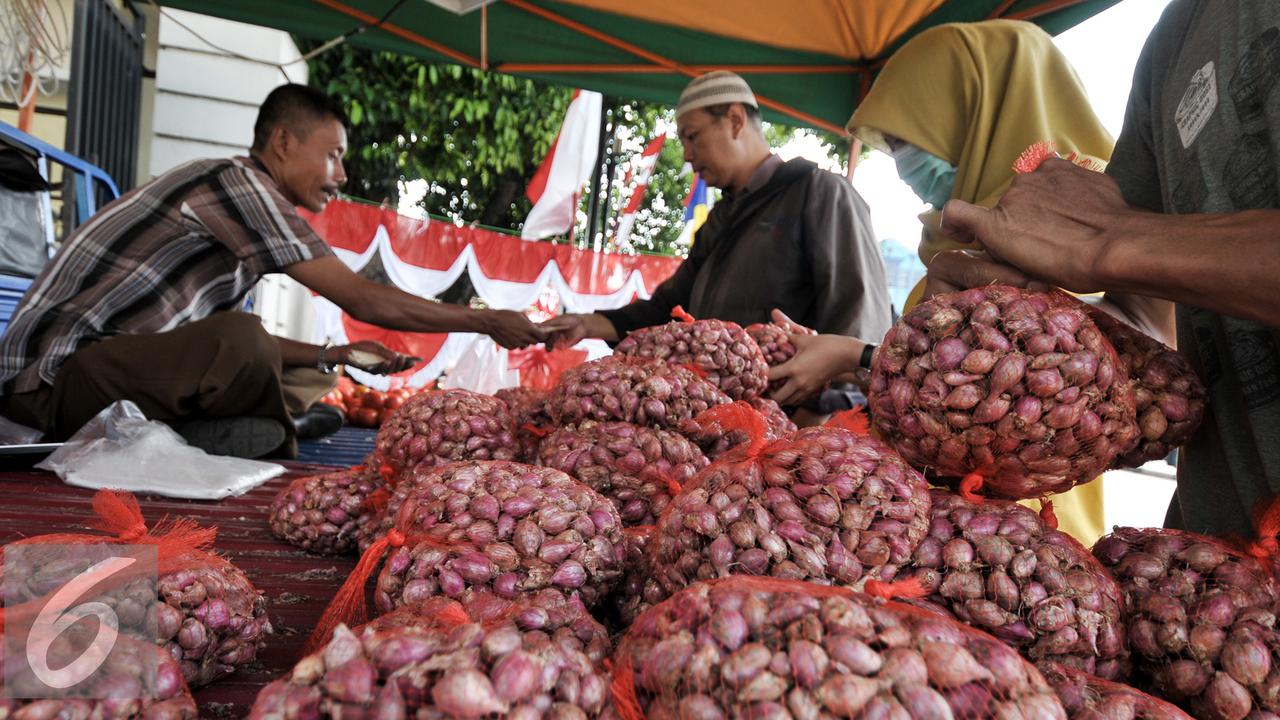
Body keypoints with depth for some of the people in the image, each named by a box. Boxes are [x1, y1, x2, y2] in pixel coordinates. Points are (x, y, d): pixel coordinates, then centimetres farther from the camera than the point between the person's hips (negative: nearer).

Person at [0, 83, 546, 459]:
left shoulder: (235, 205, 13)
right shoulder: (237, 183, -15)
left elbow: (220, 341, 15)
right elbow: (361, 299, -19)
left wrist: (333, 355, 7)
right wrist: (487, 322, -13)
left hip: (115, 368, 10)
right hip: (54, 375, -10)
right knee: (241, 340, -33)